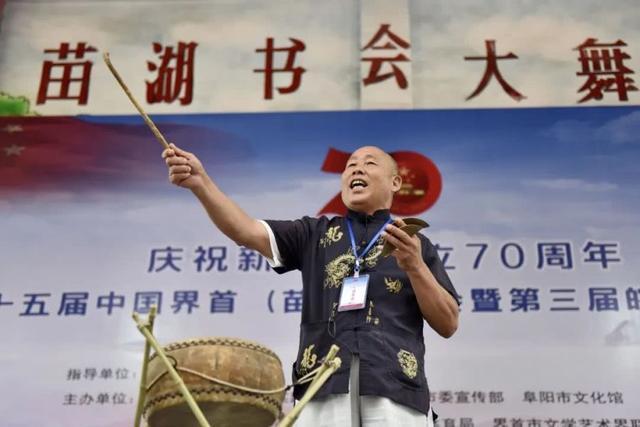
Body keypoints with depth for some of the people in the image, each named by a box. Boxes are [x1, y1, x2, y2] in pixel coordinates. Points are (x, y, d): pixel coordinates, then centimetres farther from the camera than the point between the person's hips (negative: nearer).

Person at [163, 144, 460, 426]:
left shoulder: (415, 244, 18)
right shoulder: (314, 233, 19)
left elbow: (448, 325, 12)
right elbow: (247, 232, 3)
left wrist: (415, 267, -3)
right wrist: (201, 183, -12)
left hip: (395, 392, 0)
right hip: (323, 390, 0)